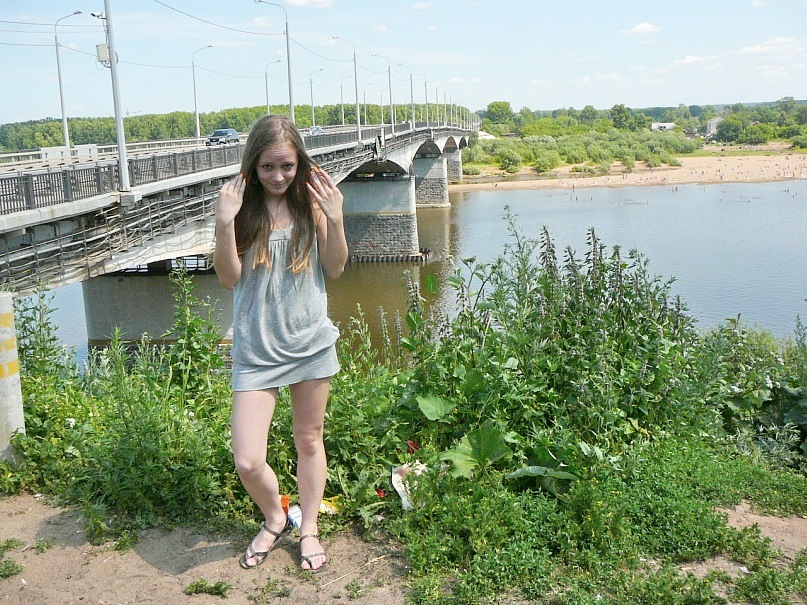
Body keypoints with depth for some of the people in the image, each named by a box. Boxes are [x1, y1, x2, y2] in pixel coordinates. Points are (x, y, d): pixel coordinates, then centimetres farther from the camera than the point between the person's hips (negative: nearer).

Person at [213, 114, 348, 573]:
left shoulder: (310, 202, -3)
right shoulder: (242, 206, -6)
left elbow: (336, 269, 0)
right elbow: (229, 278, -8)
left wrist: (335, 220, -14)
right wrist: (225, 223, -21)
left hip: (312, 342, 1)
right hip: (256, 349, -1)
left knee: (310, 441, 16)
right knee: (247, 462, -4)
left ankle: (309, 529, 37)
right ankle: (275, 519, 28)